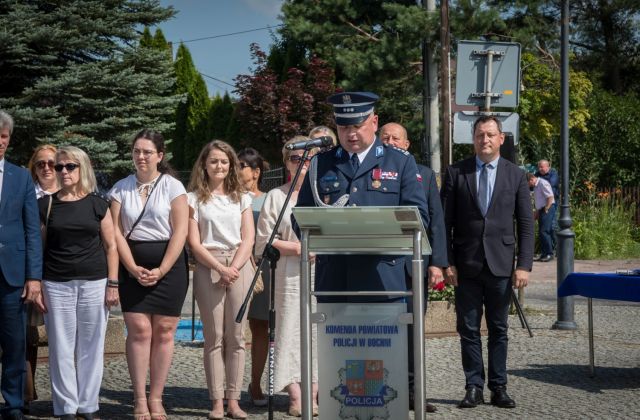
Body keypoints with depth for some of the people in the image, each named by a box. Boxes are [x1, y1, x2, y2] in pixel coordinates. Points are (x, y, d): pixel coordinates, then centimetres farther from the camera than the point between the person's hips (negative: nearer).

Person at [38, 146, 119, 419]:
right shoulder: (46, 204, 5)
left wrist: (112, 284, 0)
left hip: (93, 284, 0)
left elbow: (111, 246, 6)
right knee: (61, 349, 1)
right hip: (56, 285, 0)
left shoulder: (97, 204, 5)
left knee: (91, 348, 3)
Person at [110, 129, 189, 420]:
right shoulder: (121, 188, 7)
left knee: (163, 332, 0)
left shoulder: (172, 186, -1)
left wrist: (161, 270, -13)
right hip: (132, 266, 1)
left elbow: (180, 233, -6)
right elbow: (117, 232, 2)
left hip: (169, 264, -1)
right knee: (139, 330, -5)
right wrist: (133, 268, -9)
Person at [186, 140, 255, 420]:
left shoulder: (241, 197, 14)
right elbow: (194, 242, -2)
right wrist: (220, 268, -13)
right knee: (214, 337, -3)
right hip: (208, 268, -2)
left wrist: (234, 267, -9)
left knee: (236, 337, 0)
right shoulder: (194, 198, 5)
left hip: (239, 267, 2)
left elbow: (248, 238, 6)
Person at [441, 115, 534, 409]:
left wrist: (524, 265, -5)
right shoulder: (455, 173, 3)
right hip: (466, 265, 0)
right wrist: (447, 262, -5)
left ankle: (498, 388, 13)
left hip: (501, 265, 0)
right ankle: (474, 387, 10)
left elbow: (526, 224, 4)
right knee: (468, 329, 3)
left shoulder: (516, 175, 5)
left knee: (499, 329, 6)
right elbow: (444, 222, 2)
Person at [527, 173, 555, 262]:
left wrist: (546, 210, -17)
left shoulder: (542, 183, -12)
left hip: (548, 209, -10)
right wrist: (536, 213, 17)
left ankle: (549, 254, -10)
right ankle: (543, 254, 11)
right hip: (541, 210, 10)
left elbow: (550, 197, -19)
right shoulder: (536, 186, 19)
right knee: (541, 232, 8)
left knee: (544, 231, -13)